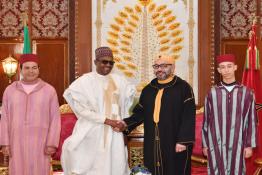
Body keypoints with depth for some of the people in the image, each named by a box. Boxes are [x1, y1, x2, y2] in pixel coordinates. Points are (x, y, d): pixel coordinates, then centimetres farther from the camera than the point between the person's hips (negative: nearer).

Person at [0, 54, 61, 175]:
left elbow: (55, 119, -3)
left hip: (40, 142, -2)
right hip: (18, 142, 2)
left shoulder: (49, 90, -2)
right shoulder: (10, 90, 4)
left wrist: (52, 144, -10)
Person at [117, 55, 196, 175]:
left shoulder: (183, 88, -4)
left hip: (175, 143, -5)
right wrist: (126, 124, -5)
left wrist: (183, 141, -17)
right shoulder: (148, 90, 14)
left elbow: (188, 117, -10)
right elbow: (140, 113, 13)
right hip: (152, 144, 5)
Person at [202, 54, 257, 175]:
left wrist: (249, 145, 0)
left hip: (237, 145, 0)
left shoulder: (247, 93, -2)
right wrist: (205, 145, 5)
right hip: (216, 145, 0)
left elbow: (251, 121, 2)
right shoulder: (212, 93, -1)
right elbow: (206, 121, 5)